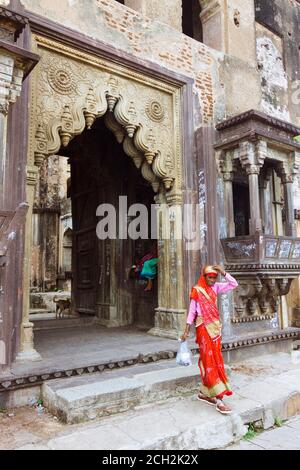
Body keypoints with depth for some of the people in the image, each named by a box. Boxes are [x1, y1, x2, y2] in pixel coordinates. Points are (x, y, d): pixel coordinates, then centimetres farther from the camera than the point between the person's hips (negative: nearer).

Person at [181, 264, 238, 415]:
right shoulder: (197, 291, -8)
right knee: (209, 361, -5)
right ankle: (219, 400, -5)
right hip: (204, 328, -6)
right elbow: (192, 311, -6)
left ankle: (204, 393, 23)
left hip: (215, 328, 6)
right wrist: (187, 331, -7)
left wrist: (223, 272, -6)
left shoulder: (215, 288, 6)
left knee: (214, 360, 10)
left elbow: (234, 284, 5)